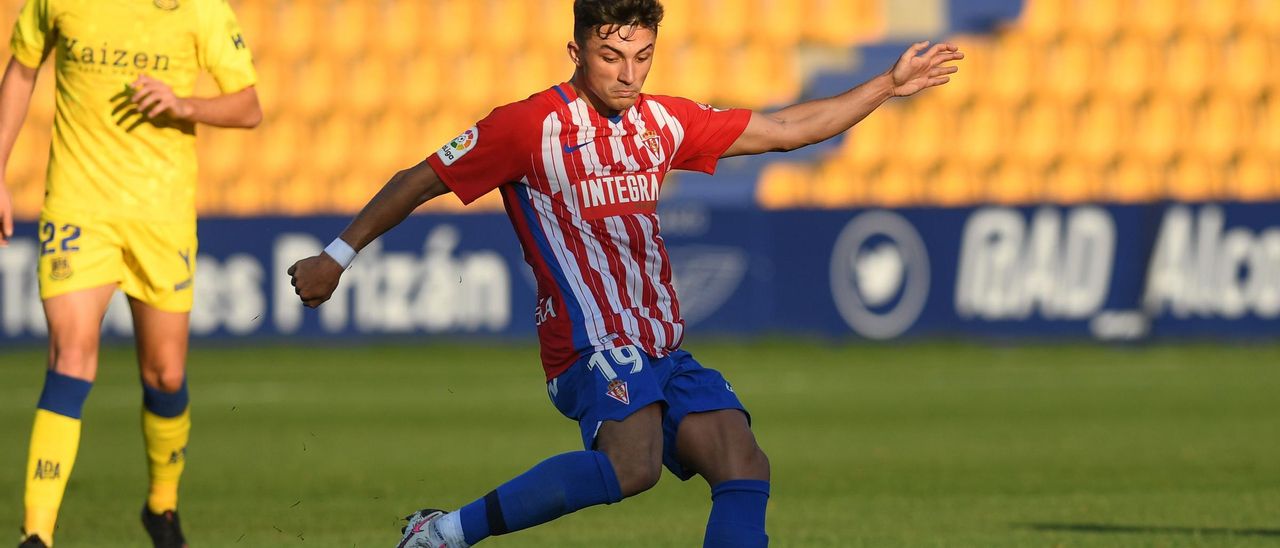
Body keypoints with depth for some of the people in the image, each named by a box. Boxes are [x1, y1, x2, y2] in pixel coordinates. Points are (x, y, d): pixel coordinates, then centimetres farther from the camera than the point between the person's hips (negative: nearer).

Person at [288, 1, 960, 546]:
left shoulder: (661, 122, 13)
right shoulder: (531, 126, -5)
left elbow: (785, 129, 22)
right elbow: (420, 180, 3)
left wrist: (890, 85, 17)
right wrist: (337, 257, 5)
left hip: (665, 352, 7)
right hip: (593, 345, -7)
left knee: (745, 468, -11)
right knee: (633, 463, -34)